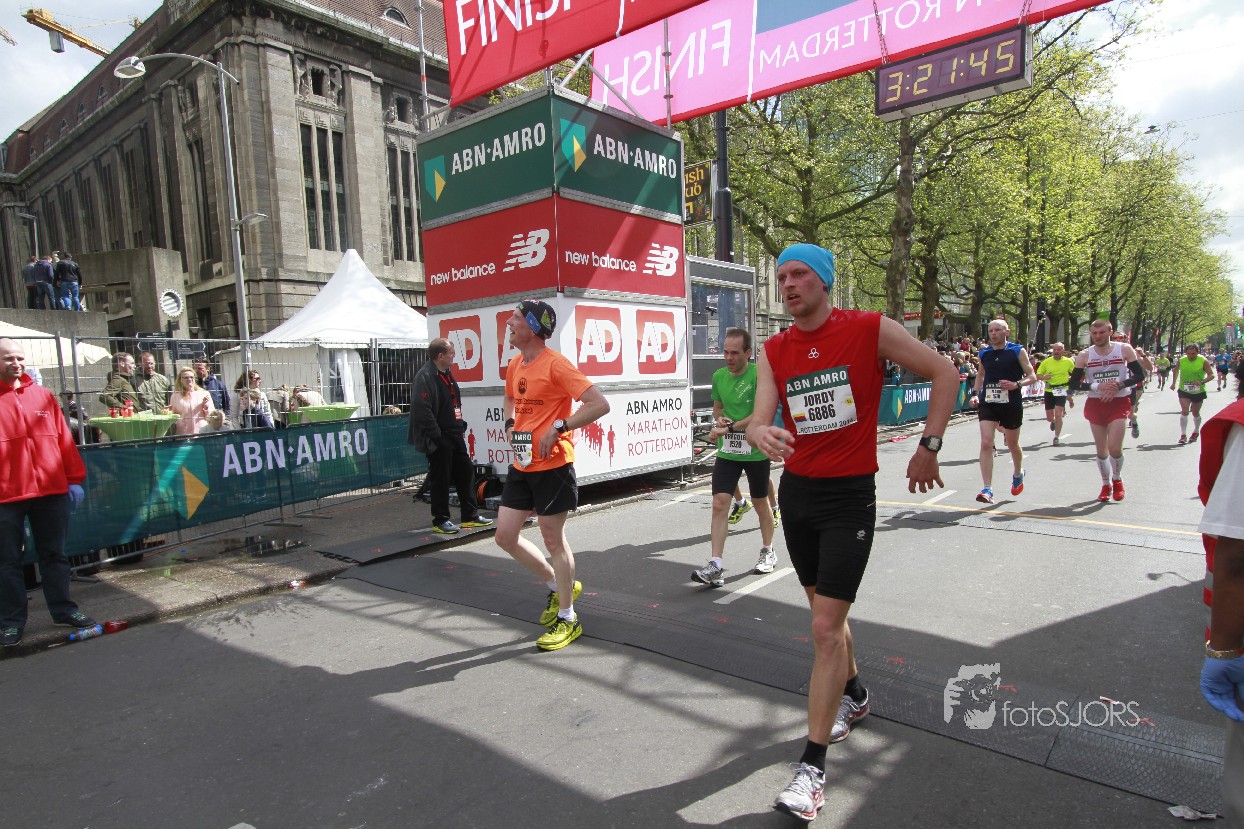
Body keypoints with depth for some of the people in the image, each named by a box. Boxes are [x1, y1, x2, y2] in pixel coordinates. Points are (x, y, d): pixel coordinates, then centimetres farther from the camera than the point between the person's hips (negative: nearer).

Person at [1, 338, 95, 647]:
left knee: (54, 554, 13)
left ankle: (63, 609, 24)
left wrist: (74, 478, 5)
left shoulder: (43, 396, 8)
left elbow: (64, 439, 8)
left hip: (51, 490, 3)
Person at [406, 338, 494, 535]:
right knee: (440, 479, 1)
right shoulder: (425, 377, -18)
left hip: (454, 435, 9)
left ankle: (470, 515, 24)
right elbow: (422, 410, -23)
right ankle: (440, 520, 14)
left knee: (466, 473, 13)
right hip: (439, 440, -9)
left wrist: (461, 426, 14)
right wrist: (436, 436, -21)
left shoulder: (447, 374, 14)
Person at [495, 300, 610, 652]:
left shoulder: (556, 364, -15)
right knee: (505, 535, 10)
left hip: (552, 465, -8)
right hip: (521, 465, 8)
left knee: (553, 539, 2)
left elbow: (600, 404, -20)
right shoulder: (514, 366, 10)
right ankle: (558, 585, 31)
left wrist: (558, 428, -22)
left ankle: (567, 619, 19)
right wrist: (510, 425, 11)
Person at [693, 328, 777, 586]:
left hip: (756, 451, -4)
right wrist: (719, 418, -4)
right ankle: (715, 566, -7)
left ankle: (768, 552, 37)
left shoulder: (759, 374, -14)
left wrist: (730, 427, -23)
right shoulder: (719, 376, 4)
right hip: (727, 452, 4)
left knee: (760, 503, 14)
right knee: (719, 504, -7)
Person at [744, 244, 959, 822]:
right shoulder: (774, 351, 2)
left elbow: (945, 374, -1)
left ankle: (812, 767, 5)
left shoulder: (871, 329, -9)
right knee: (825, 610, 20)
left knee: (826, 628, -7)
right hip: (796, 492, 5)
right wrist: (759, 433, -32)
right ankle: (853, 696, 47)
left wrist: (929, 446, -6)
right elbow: (761, 417, -8)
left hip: (849, 497, -5)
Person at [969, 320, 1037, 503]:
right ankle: (987, 490, -12)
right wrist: (975, 394, 8)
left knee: (1012, 444, 15)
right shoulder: (984, 353, 7)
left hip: (1011, 404, -2)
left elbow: (1032, 376, -3)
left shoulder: (1018, 351, -3)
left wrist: (1017, 384, -21)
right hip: (987, 404, 2)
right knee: (986, 443, -12)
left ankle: (1018, 474, 46)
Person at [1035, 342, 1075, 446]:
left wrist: (1070, 379, -7)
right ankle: (1053, 421, 48)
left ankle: (1056, 437, -1)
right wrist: (1044, 377, -19)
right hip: (1049, 391, 2)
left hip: (1061, 391, -2)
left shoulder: (1068, 361, 0)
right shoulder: (1046, 362, -1)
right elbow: (1037, 376, 1)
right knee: (1049, 417, 9)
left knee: (1058, 414, -14)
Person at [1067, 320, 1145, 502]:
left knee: (1114, 448, -12)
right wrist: (1097, 386, -17)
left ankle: (1117, 480, 17)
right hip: (1095, 404, 2)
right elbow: (1074, 383, -3)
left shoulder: (1125, 350, -3)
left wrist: (1119, 385, -17)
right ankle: (1106, 485, 26)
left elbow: (1140, 376, -2)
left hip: (1119, 403, -2)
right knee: (1101, 450, 8)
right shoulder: (1084, 356, -1)